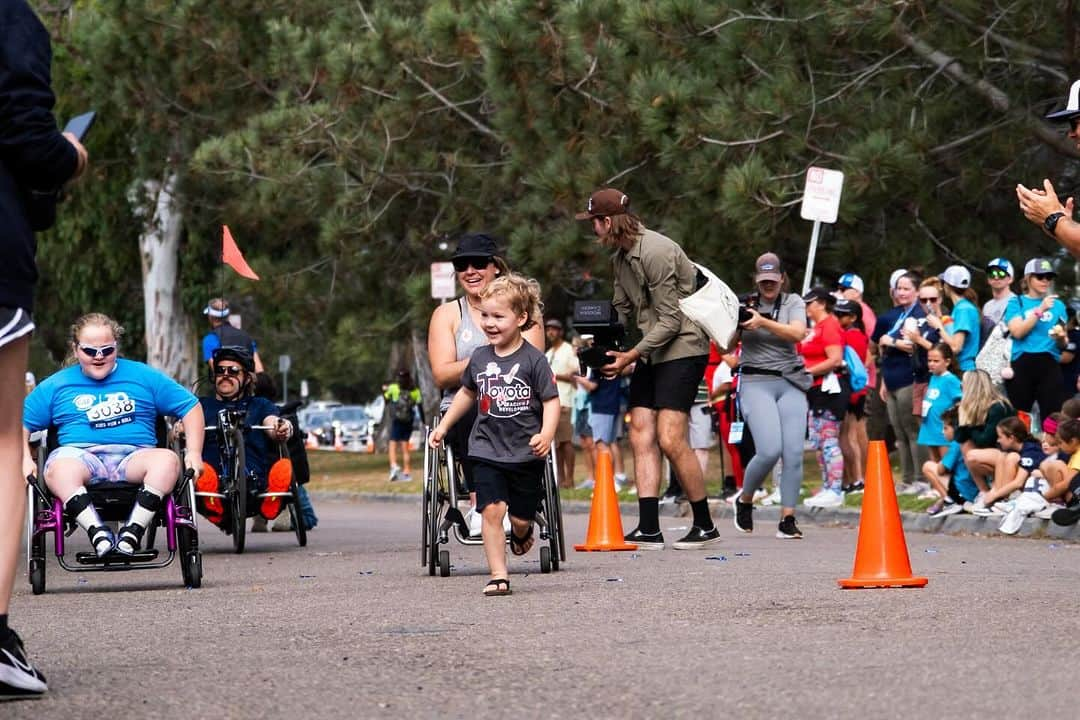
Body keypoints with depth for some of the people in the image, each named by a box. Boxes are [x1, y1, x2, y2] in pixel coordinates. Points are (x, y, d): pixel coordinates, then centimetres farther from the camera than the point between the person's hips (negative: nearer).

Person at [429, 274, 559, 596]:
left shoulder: (533, 360, -9)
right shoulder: (480, 357, 5)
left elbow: (551, 400, -8)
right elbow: (467, 393, 22)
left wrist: (546, 434, -24)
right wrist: (444, 425, 24)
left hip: (526, 452, -2)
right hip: (487, 450, 2)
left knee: (520, 518, 6)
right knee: (491, 509, -13)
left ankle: (522, 533, 44)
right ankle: (498, 575, -11)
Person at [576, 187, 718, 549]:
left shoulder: (655, 252, -19)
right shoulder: (620, 256, 11)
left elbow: (669, 320, -19)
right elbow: (621, 311, 20)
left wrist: (632, 355, -20)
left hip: (682, 347, -10)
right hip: (650, 350, 10)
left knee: (670, 439, -14)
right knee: (641, 435, 0)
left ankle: (705, 525, -3)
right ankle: (649, 529, -3)